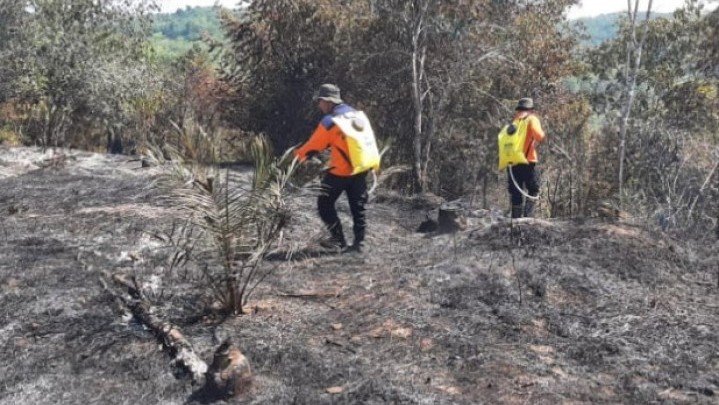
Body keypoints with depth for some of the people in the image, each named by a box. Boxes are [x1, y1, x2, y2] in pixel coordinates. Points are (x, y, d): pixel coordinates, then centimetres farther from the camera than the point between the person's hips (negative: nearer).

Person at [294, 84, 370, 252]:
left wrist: (297, 155, 10)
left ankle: (339, 240, 6)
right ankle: (359, 242, 15)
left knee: (325, 204, 8)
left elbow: (313, 145, -6)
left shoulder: (329, 121, -12)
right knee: (358, 206, 13)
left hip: (341, 171, -7)